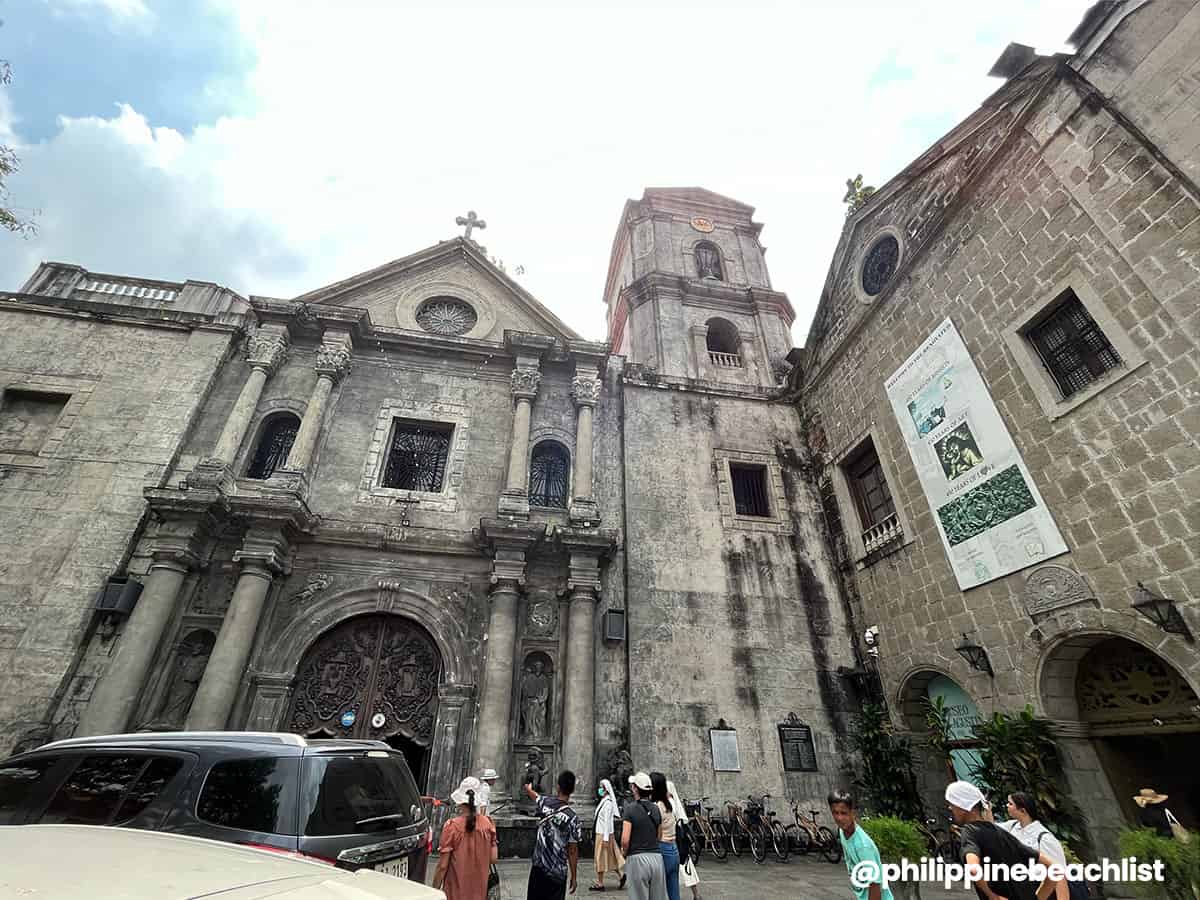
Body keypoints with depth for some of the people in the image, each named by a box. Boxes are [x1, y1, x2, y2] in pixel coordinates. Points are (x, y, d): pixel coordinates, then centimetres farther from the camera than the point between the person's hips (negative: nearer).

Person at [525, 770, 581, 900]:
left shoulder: (545, 803, -5)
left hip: (538, 867, 4)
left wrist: (528, 788, 42)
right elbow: (572, 851, -11)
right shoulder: (572, 817, -17)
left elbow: (533, 794, 19)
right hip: (558, 872, -4)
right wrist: (573, 876, 2)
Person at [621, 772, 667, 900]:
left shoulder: (630, 808, -10)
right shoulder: (656, 809, 8)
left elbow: (625, 840, -14)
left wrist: (624, 852, 4)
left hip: (637, 858, -5)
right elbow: (658, 836, 11)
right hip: (657, 856, 5)